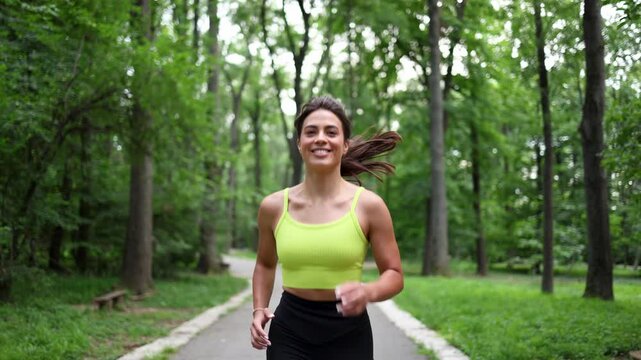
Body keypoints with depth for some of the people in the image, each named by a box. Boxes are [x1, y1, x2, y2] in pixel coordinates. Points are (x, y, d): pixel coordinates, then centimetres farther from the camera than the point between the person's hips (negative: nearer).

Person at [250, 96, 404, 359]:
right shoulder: (273, 206, -2)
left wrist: (368, 292, -23)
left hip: (347, 334, -1)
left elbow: (394, 274, -2)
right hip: (289, 331, 1)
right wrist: (259, 310, 1)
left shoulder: (368, 205, -9)